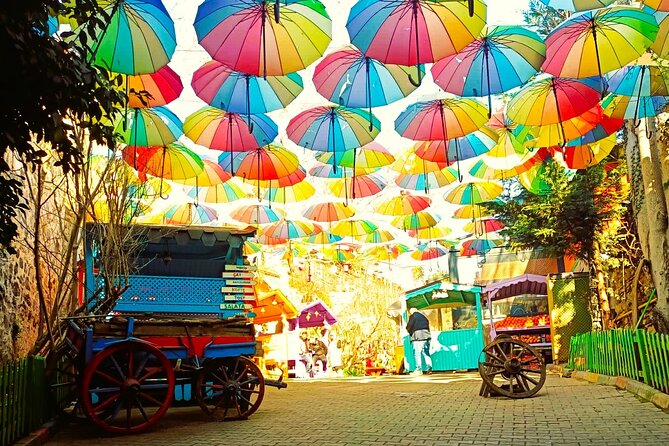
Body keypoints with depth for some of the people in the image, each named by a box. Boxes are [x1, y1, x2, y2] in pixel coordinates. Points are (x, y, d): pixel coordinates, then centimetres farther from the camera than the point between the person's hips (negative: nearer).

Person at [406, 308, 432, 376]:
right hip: (426, 335, 7)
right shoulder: (423, 316, 23)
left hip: (417, 336, -7)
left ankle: (419, 369, -9)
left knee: (417, 353, -6)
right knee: (426, 352, 8)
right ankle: (429, 368, 0)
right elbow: (428, 326, 21)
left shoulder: (413, 316, 2)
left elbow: (409, 327, 0)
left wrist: (411, 333, 19)